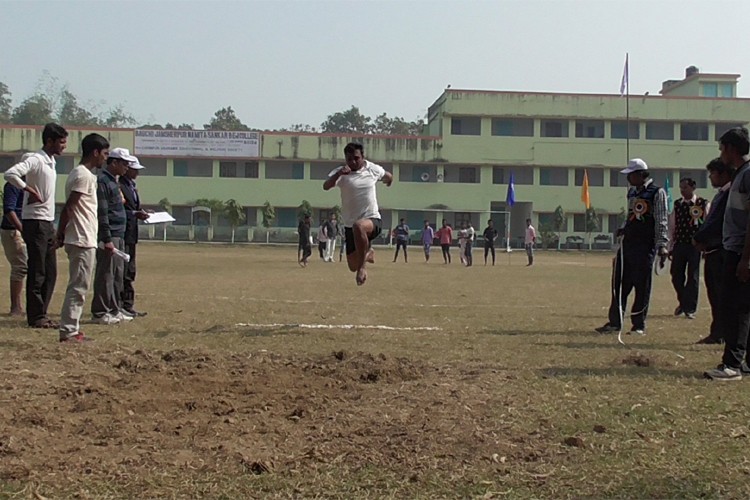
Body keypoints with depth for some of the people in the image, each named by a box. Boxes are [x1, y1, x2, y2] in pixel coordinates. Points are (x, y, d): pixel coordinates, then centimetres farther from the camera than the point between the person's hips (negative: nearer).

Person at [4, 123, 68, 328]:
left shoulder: (51, 161, 15)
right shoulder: (36, 160, -13)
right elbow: (10, 174, -28)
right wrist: (29, 190, -19)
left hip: (48, 222, 9)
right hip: (35, 221, -9)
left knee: (50, 272, 10)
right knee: (37, 272, -5)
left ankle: (41, 314, 16)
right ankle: (35, 317, 1)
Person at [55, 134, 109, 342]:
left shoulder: (80, 173, 18)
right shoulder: (84, 175, -13)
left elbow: (68, 208, 15)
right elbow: (69, 207, -18)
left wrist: (61, 234, 12)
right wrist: (61, 234, -13)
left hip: (82, 240, 10)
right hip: (83, 241, -10)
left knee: (78, 286, 12)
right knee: (78, 286, -7)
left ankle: (71, 329, 16)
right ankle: (68, 331, -5)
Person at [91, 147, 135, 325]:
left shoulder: (114, 182, 19)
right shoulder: (102, 181, -12)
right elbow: (102, 213, -18)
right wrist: (107, 240, -20)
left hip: (119, 236, 10)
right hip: (109, 237, -10)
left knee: (117, 274, 13)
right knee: (105, 274, -6)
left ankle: (115, 310, 20)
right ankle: (100, 312, -2)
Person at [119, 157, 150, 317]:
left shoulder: (132, 186, 18)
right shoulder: (119, 185, -13)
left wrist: (141, 213, 6)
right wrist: (135, 214, -21)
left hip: (131, 234, 10)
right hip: (122, 233, -10)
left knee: (129, 272, 12)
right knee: (122, 271, -7)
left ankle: (128, 305, 18)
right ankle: (120, 305, -4)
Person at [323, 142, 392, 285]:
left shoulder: (373, 169, 0)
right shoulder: (341, 173, -6)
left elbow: (388, 176, 23)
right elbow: (326, 186, -27)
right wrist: (339, 174, -43)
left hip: (372, 220, -2)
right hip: (350, 224, 2)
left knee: (358, 226, -40)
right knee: (353, 267, 8)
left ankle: (363, 265, -26)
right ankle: (367, 253, 45)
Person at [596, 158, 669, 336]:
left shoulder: (657, 193, -7)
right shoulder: (632, 192, 15)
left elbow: (662, 222, -12)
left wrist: (662, 246, -20)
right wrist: (624, 229, 6)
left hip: (646, 246, -7)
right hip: (627, 243, 7)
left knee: (642, 286, -2)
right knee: (619, 283, 7)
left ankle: (639, 325, 7)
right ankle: (615, 322, 14)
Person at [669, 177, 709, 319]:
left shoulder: (704, 204, -2)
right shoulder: (677, 204, 9)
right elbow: (672, 226, 11)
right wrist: (670, 246, 9)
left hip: (695, 245, -4)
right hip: (679, 245, 4)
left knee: (693, 277, 0)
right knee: (676, 276, 5)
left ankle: (689, 309, 9)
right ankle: (682, 302, 28)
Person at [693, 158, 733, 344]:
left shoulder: (730, 193, -12)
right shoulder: (721, 194, 20)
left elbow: (717, 223, -19)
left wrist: (699, 238, -10)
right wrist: (702, 240, 8)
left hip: (721, 251, -10)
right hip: (712, 251, 10)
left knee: (722, 293, -6)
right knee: (714, 294, 12)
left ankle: (720, 334, -4)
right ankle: (717, 333, 17)